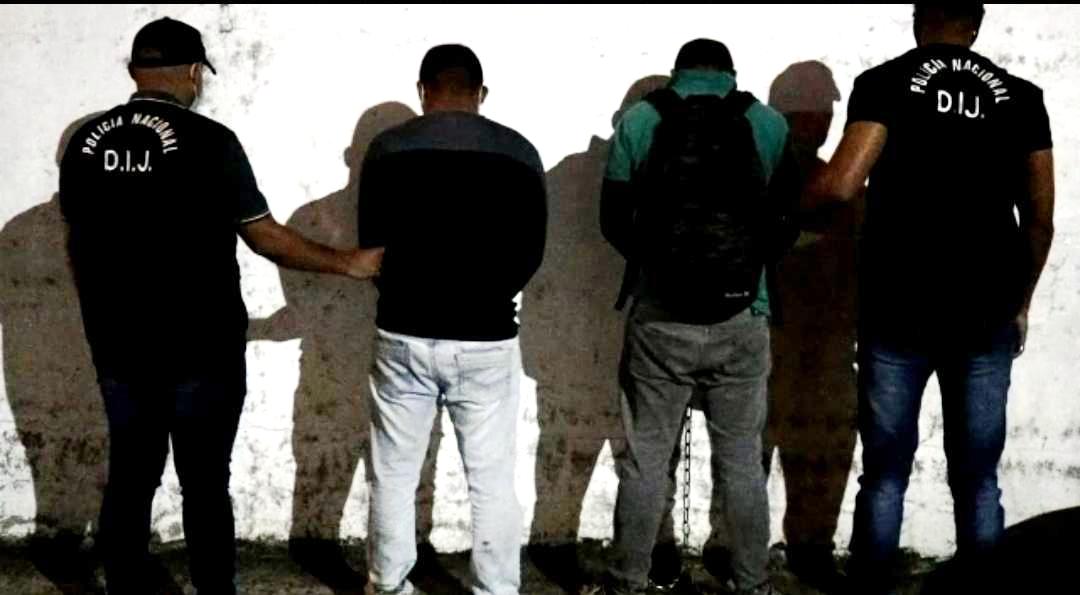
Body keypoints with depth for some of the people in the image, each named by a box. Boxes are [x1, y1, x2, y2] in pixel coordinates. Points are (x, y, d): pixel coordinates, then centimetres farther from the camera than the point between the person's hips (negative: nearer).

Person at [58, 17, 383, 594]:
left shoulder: (85, 141, 3)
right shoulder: (208, 140, -12)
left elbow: (77, 244, 11)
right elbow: (264, 236, -10)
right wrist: (347, 263, 1)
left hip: (118, 349, 5)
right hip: (201, 351, -4)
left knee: (129, 481, 12)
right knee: (204, 486, 4)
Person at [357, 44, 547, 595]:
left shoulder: (388, 148, -3)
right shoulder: (519, 152, -1)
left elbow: (371, 245, 4)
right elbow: (531, 251, 5)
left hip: (404, 337, 0)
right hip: (487, 341, 0)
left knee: (394, 477, 14)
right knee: (492, 483, 8)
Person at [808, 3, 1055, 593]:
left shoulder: (885, 82, -3)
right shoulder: (1020, 96, 6)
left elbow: (841, 184, -15)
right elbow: (1039, 217, 7)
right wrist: (1020, 302, 18)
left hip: (899, 313, -2)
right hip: (986, 315, 2)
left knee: (885, 473, 8)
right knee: (977, 479, 10)